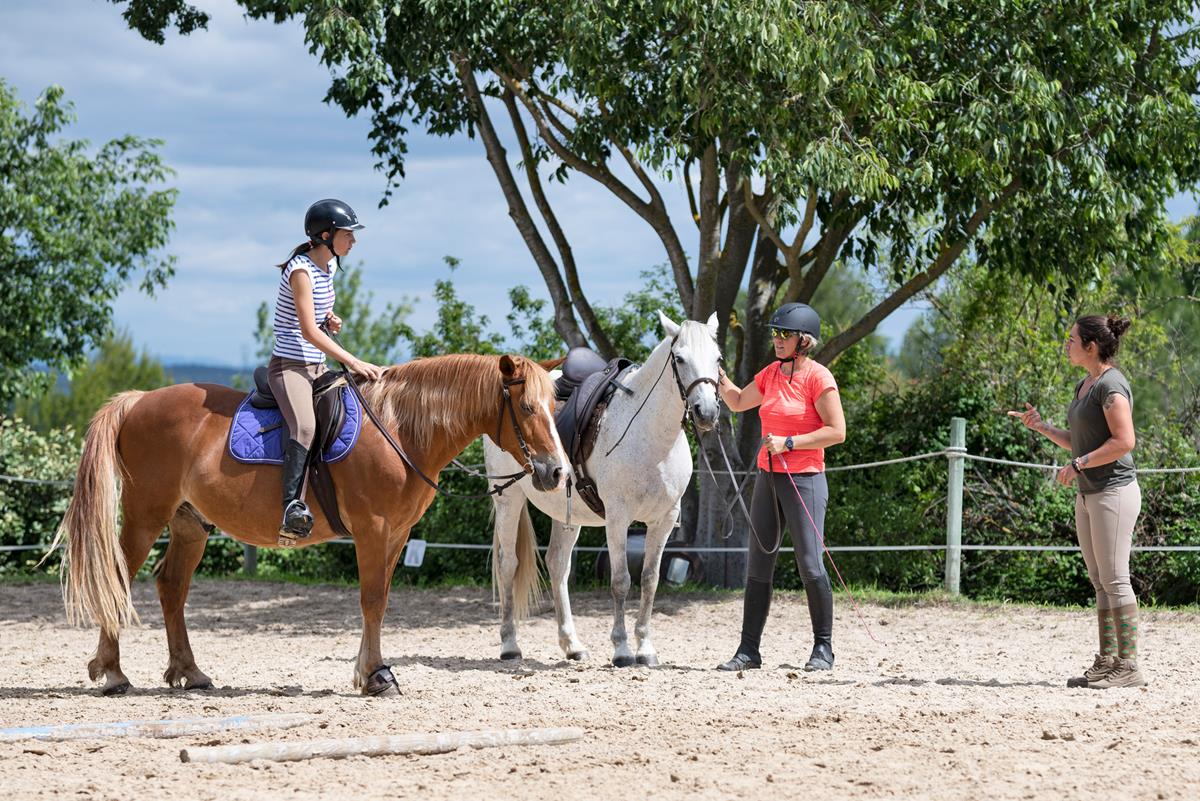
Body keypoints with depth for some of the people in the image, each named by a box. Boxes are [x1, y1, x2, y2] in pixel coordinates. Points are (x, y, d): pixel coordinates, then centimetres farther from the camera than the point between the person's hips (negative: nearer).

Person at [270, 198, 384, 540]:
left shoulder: (329, 266, 11)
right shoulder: (301, 270, -15)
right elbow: (309, 331, -22)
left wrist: (330, 319, 5)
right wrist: (353, 362, -24)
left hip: (316, 367, 10)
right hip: (289, 367, -10)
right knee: (305, 426, -32)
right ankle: (293, 507, -39)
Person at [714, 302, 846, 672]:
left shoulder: (818, 377, -11)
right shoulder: (772, 374, 10)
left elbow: (837, 431, -15)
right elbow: (737, 402, 24)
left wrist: (788, 443, -18)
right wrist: (718, 377, 7)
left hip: (804, 480, -7)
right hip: (767, 477, 7)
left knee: (810, 565, -6)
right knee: (758, 565, 7)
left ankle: (824, 648, 5)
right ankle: (748, 650, 10)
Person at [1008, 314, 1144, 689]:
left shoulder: (1112, 384, -14)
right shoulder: (1084, 386, 16)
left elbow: (1124, 441, -22)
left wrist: (1078, 464, -18)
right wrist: (1040, 426, 14)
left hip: (1114, 490, -10)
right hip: (1088, 493, 10)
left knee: (1114, 578, -9)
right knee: (1100, 581, 10)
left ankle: (1128, 665, -8)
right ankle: (1106, 662, 13)